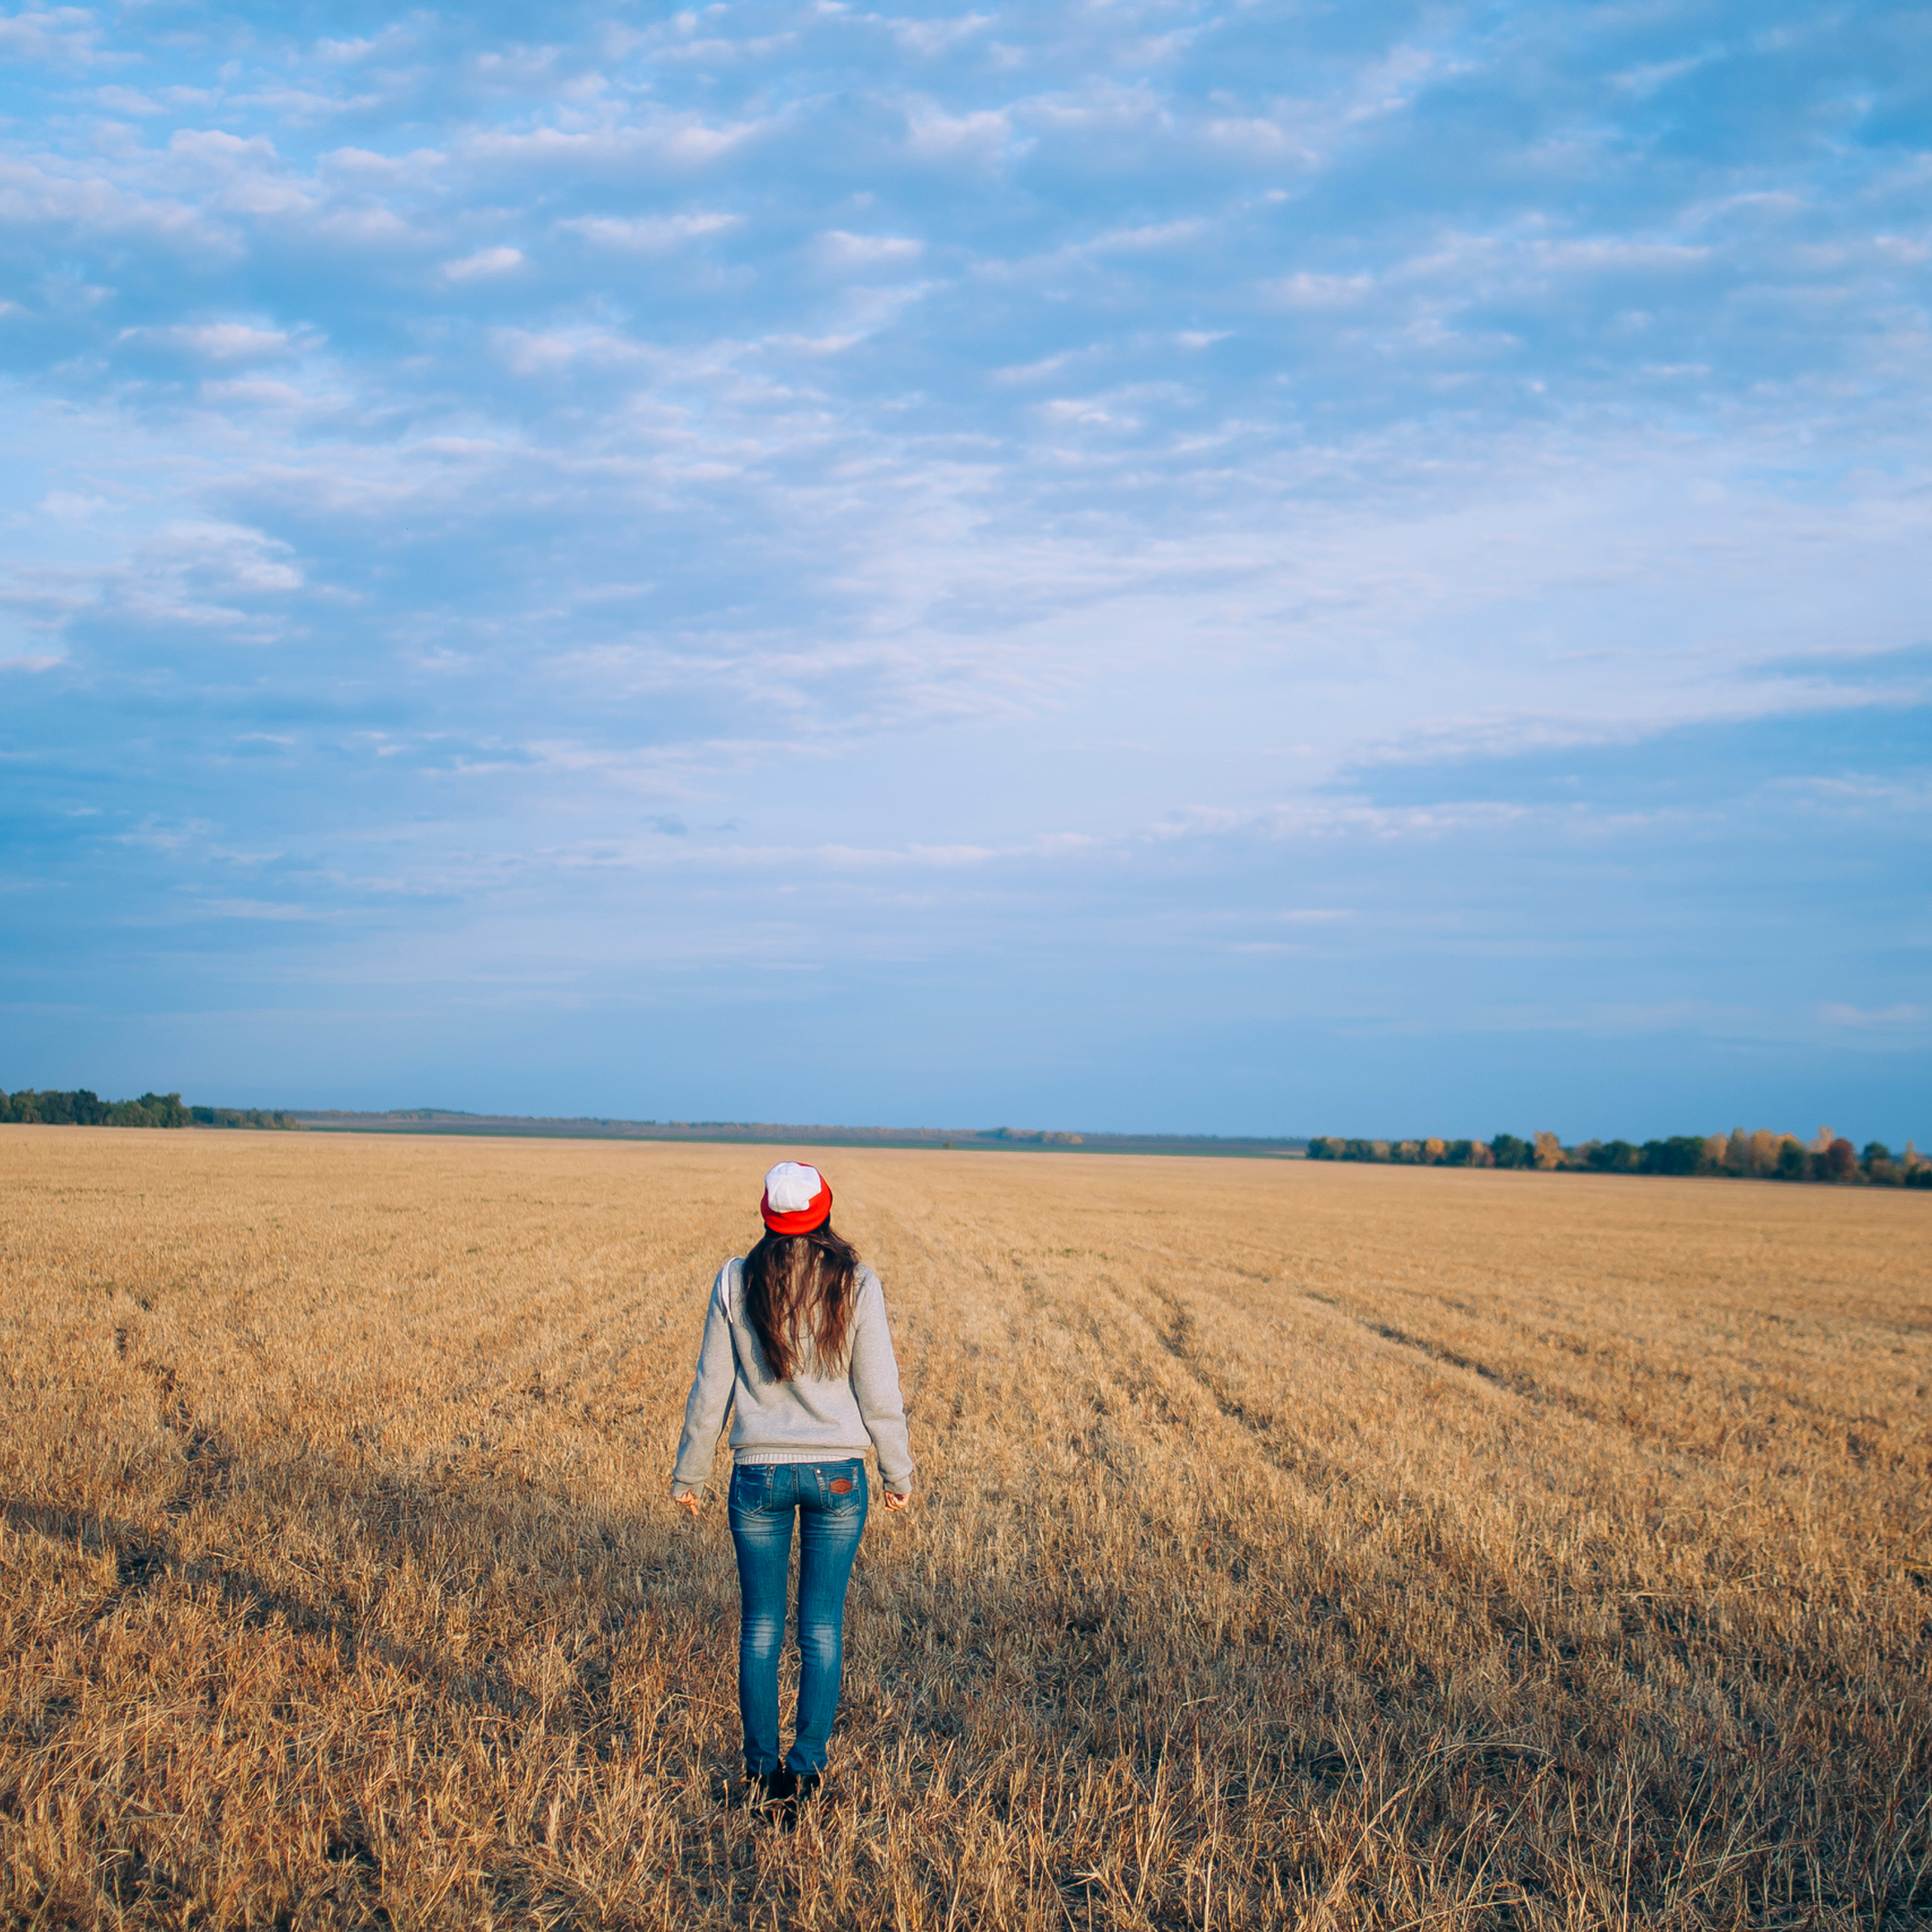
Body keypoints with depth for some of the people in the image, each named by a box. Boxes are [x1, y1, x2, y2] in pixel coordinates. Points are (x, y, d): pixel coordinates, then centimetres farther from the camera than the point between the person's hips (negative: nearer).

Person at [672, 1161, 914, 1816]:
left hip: (760, 1472, 0)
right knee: (823, 1627, 8)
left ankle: (761, 1768, 13)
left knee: (760, 1626, 11)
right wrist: (898, 1473, 9)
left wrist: (690, 1472, 11)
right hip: (838, 1473, 0)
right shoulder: (856, 1285, -6)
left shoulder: (736, 1282, -5)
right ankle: (806, 1768, 7)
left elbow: (711, 1388, 0)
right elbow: (879, 1393, -3)